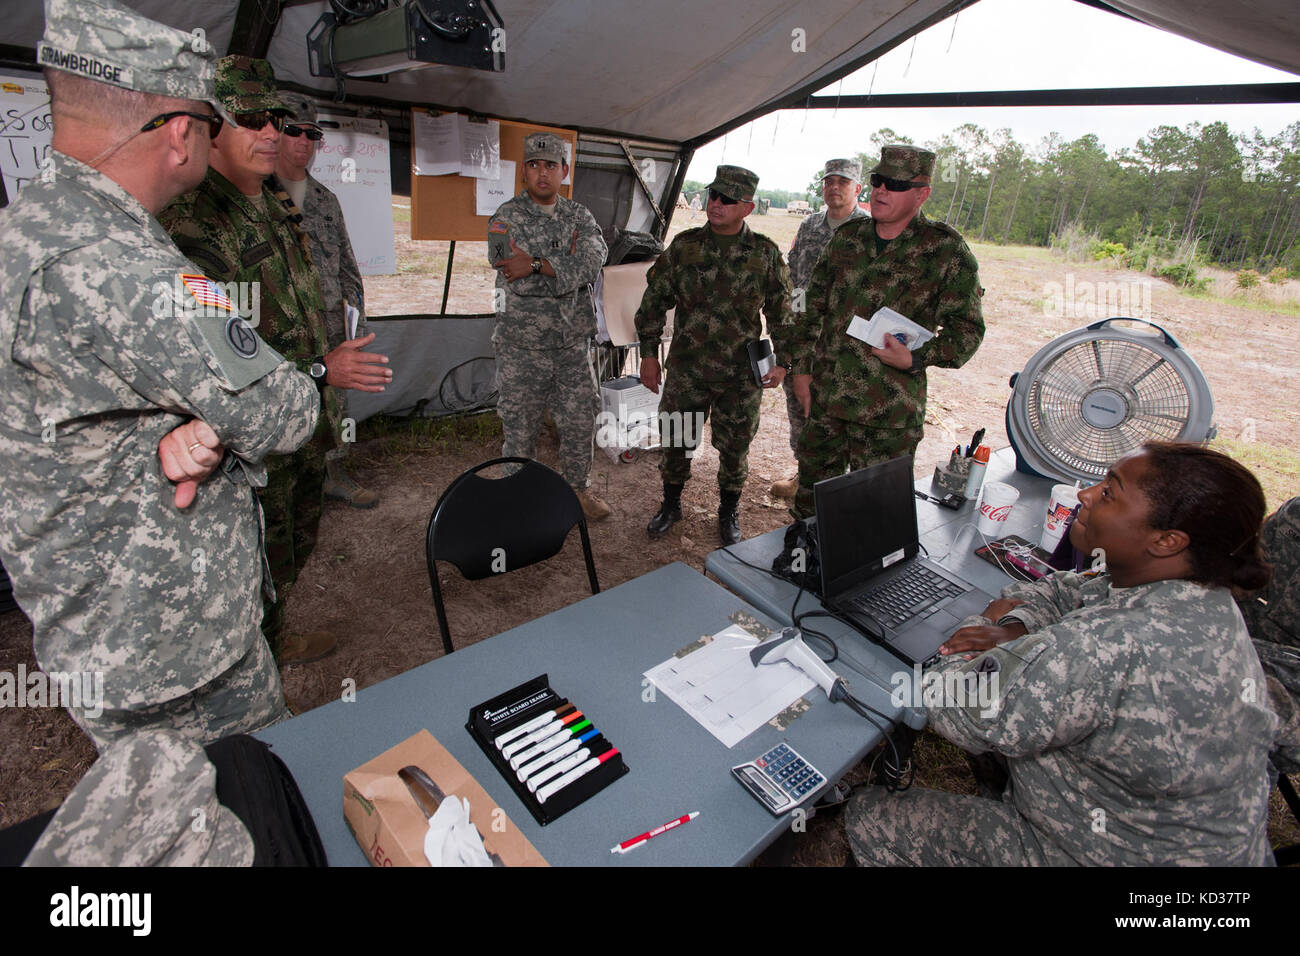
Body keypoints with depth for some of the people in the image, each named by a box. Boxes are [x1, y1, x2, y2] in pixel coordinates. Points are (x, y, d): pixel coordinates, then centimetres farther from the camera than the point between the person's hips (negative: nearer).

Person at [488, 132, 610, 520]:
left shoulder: (579, 216, 6)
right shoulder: (505, 219, -5)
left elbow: (594, 259, -16)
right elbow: (519, 283, -19)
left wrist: (537, 264, -24)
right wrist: (568, 270, -13)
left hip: (572, 346, 4)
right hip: (522, 348, -3)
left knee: (580, 422, 12)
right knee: (520, 429, 7)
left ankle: (577, 488, 33)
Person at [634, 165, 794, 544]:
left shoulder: (765, 254, -1)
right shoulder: (684, 245, 1)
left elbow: (781, 312, 6)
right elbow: (654, 299, 5)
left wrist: (781, 360, 2)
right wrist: (649, 353, 3)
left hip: (740, 374, -1)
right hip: (685, 367, 1)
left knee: (735, 446, 9)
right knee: (675, 439, 10)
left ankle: (729, 512, 31)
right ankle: (671, 504, 33)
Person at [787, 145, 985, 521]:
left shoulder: (946, 250, -5)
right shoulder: (847, 237, 8)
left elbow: (967, 328, -3)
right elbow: (815, 306, 15)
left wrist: (914, 359, -19)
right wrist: (802, 367, 10)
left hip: (888, 410, -4)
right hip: (825, 393, 5)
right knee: (813, 485, 18)